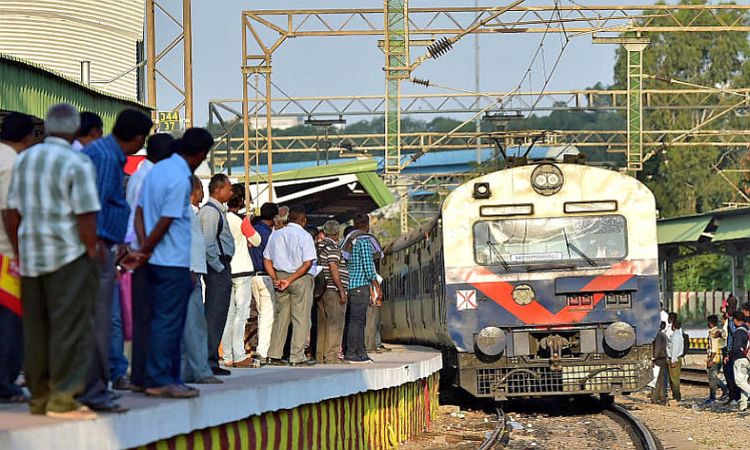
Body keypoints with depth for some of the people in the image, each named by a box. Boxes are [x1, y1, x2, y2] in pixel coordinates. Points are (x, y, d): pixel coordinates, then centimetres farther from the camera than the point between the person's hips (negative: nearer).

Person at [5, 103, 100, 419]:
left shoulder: (24, 160, 11)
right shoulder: (77, 164, -9)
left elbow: (11, 213, 14)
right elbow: (86, 217, -14)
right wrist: (92, 254, -6)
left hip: (31, 255, 6)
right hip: (69, 255, -6)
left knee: (35, 329, 10)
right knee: (70, 327, -4)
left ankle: (39, 397, 16)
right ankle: (63, 398, -8)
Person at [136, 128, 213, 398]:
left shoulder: (157, 171, 12)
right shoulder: (180, 180, -16)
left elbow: (139, 212, 10)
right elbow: (164, 224, -17)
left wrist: (143, 248, 1)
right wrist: (144, 252, -6)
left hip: (155, 262, 9)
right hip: (173, 262, -9)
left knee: (162, 320, 13)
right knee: (169, 322, -5)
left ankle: (168, 378, 17)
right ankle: (159, 380, -5)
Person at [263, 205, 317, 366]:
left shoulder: (275, 235, 9)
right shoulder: (304, 236, -8)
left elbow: (267, 260, 6)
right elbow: (307, 264, -16)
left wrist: (275, 278, -2)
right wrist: (290, 280, -15)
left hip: (279, 276, 5)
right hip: (300, 280, -5)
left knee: (280, 317, 10)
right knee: (300, 318, -1)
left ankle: (275, 355, 8)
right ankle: (297, 356, -4)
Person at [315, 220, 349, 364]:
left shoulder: (320, 245, 17)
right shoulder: (332, 246, -9)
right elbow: (333, 269, -17)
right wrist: (342, 291, -16)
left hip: (321, 291, 9)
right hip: (333, 290, -9)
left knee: (323, 324, 12)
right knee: (334, 324, -8)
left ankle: (320, 355, 14)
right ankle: (331, 356, -12)